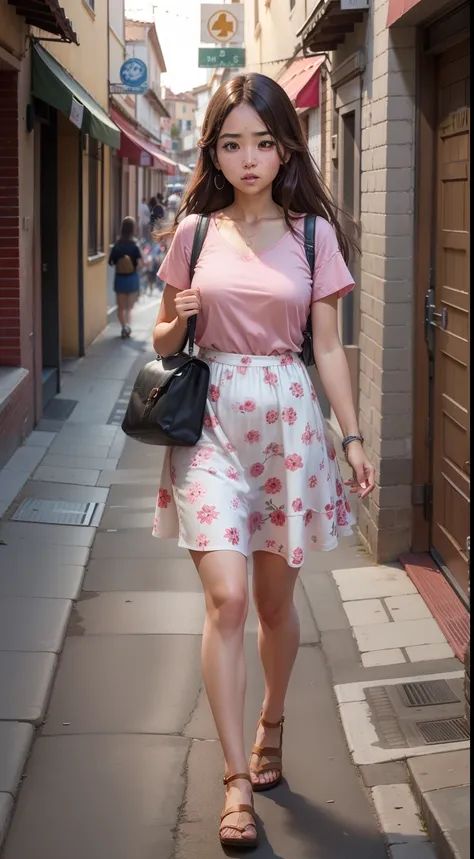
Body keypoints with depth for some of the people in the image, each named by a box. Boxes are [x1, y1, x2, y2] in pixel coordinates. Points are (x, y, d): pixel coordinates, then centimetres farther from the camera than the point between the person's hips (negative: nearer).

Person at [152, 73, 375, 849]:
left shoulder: (313, 234, 1)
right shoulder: (195, 231, 4)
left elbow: (328, 346, 4)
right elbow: (165, 338, 11)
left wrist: (353, 435, -1)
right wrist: (179, 318, -11)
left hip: (287, 420, 0)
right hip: (211, 422, 0)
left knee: (275, 600, 11)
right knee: (226, 596, -11)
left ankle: (272, 726, 38)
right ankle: (238, 781, -4)